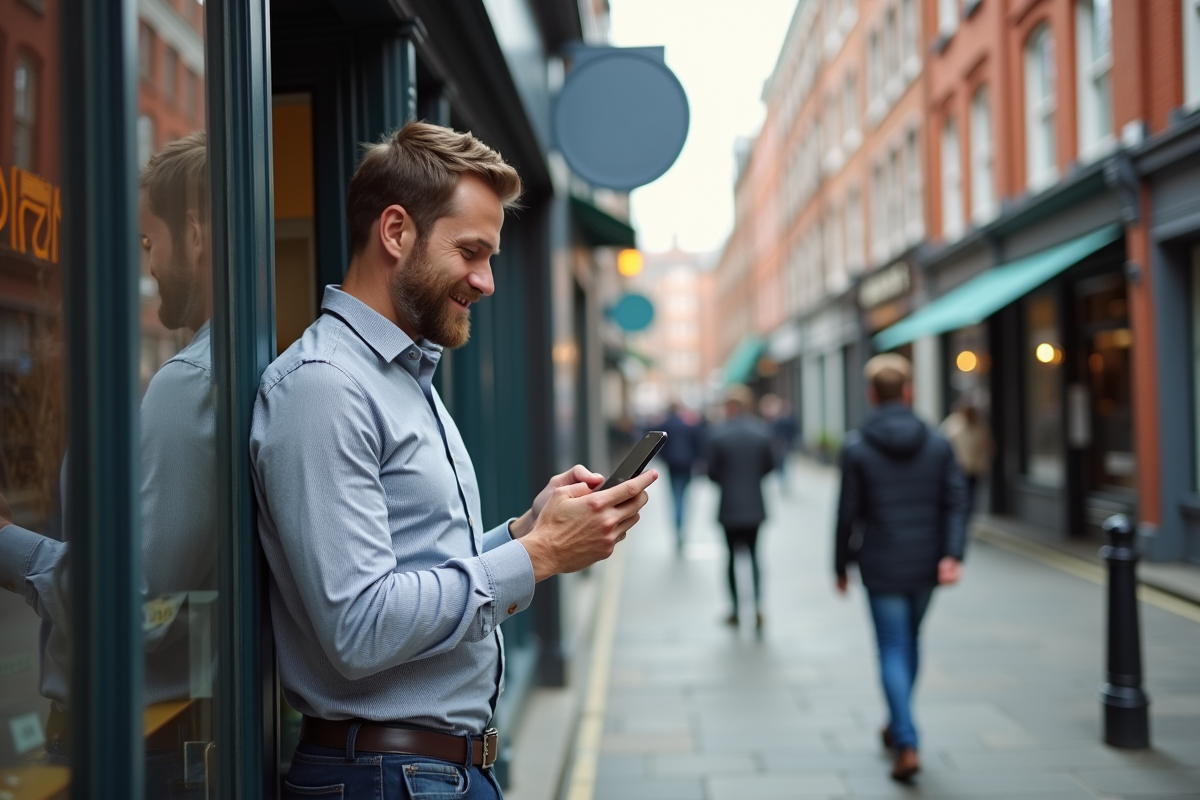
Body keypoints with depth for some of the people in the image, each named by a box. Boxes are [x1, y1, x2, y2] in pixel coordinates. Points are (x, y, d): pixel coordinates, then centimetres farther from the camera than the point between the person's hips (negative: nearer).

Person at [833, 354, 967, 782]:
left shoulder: (856, 448, -8)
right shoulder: (938, 444, 1)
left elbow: (848, 513, -7)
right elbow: (955, 502, -8)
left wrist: (841, 566, 3)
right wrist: (952, 555, -13)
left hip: (882, 568, -3)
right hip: (926, 566, 4)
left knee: (893, 650, 1)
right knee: (909, 642, 20)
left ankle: (906, 745, -11)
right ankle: (898, 726, 35)